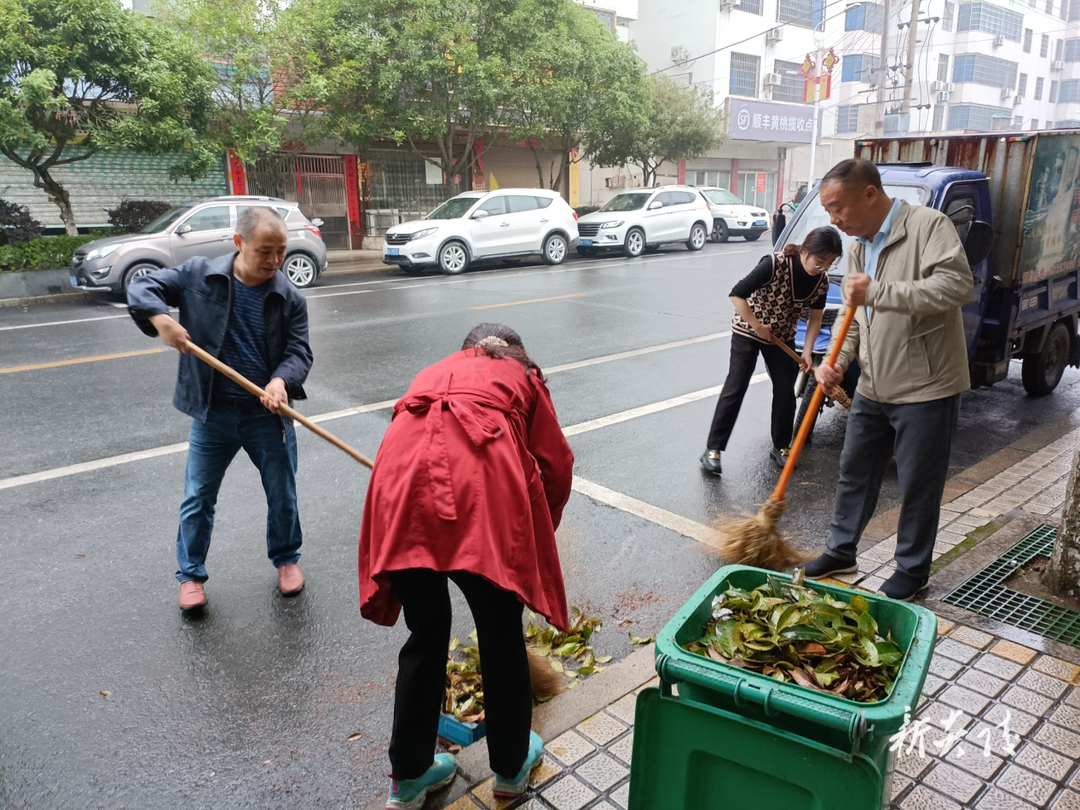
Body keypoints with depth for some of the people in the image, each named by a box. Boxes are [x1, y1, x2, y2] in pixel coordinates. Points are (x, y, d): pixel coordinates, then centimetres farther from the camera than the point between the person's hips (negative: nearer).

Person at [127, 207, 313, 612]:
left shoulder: (289, 298, -5)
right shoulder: (198, 274, -6)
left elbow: (299, 351, -7)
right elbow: (142, 287, 0)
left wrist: (282, 380, -28)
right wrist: (161, 319, -21)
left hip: (268, 412, 0)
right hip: (211, 412, 0)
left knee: (282, 493, 12)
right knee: (198, 498, 9)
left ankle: (286, 558, 36)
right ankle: (190, 574, 28)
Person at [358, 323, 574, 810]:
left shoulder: (434, 373, 35)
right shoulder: (524, 378, 27)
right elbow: (556, 466, 17)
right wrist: (539, 536, 33)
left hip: (402, 478, 3)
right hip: (482, 484, -3)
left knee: (425, 637, 20)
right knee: (502, 636, 17)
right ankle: (511, 767, 37)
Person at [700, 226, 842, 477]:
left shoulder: (821, 282, -10)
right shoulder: (775, 264, -29)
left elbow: (815, 317, 1)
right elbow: (737, 295, -27)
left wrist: (807, 350, -11)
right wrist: (757, 326, -23)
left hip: (782, 337, 5)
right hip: (747, 331, -5)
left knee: (785, 391, 4)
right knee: (735, 389, -8)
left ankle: (780, 447, 22)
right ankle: (712, 449, -3)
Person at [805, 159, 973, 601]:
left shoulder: (928, 225, -14)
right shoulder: (858, 247, 10)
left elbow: (957, 285, -28)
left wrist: (878, 292, -28)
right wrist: (836, 361, -1)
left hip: (925, 388, -7)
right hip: (873, 388, 8)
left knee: (919, 486, 6)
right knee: (854, 471, 16)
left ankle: (912, 570, 23)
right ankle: (841, 551, 33)